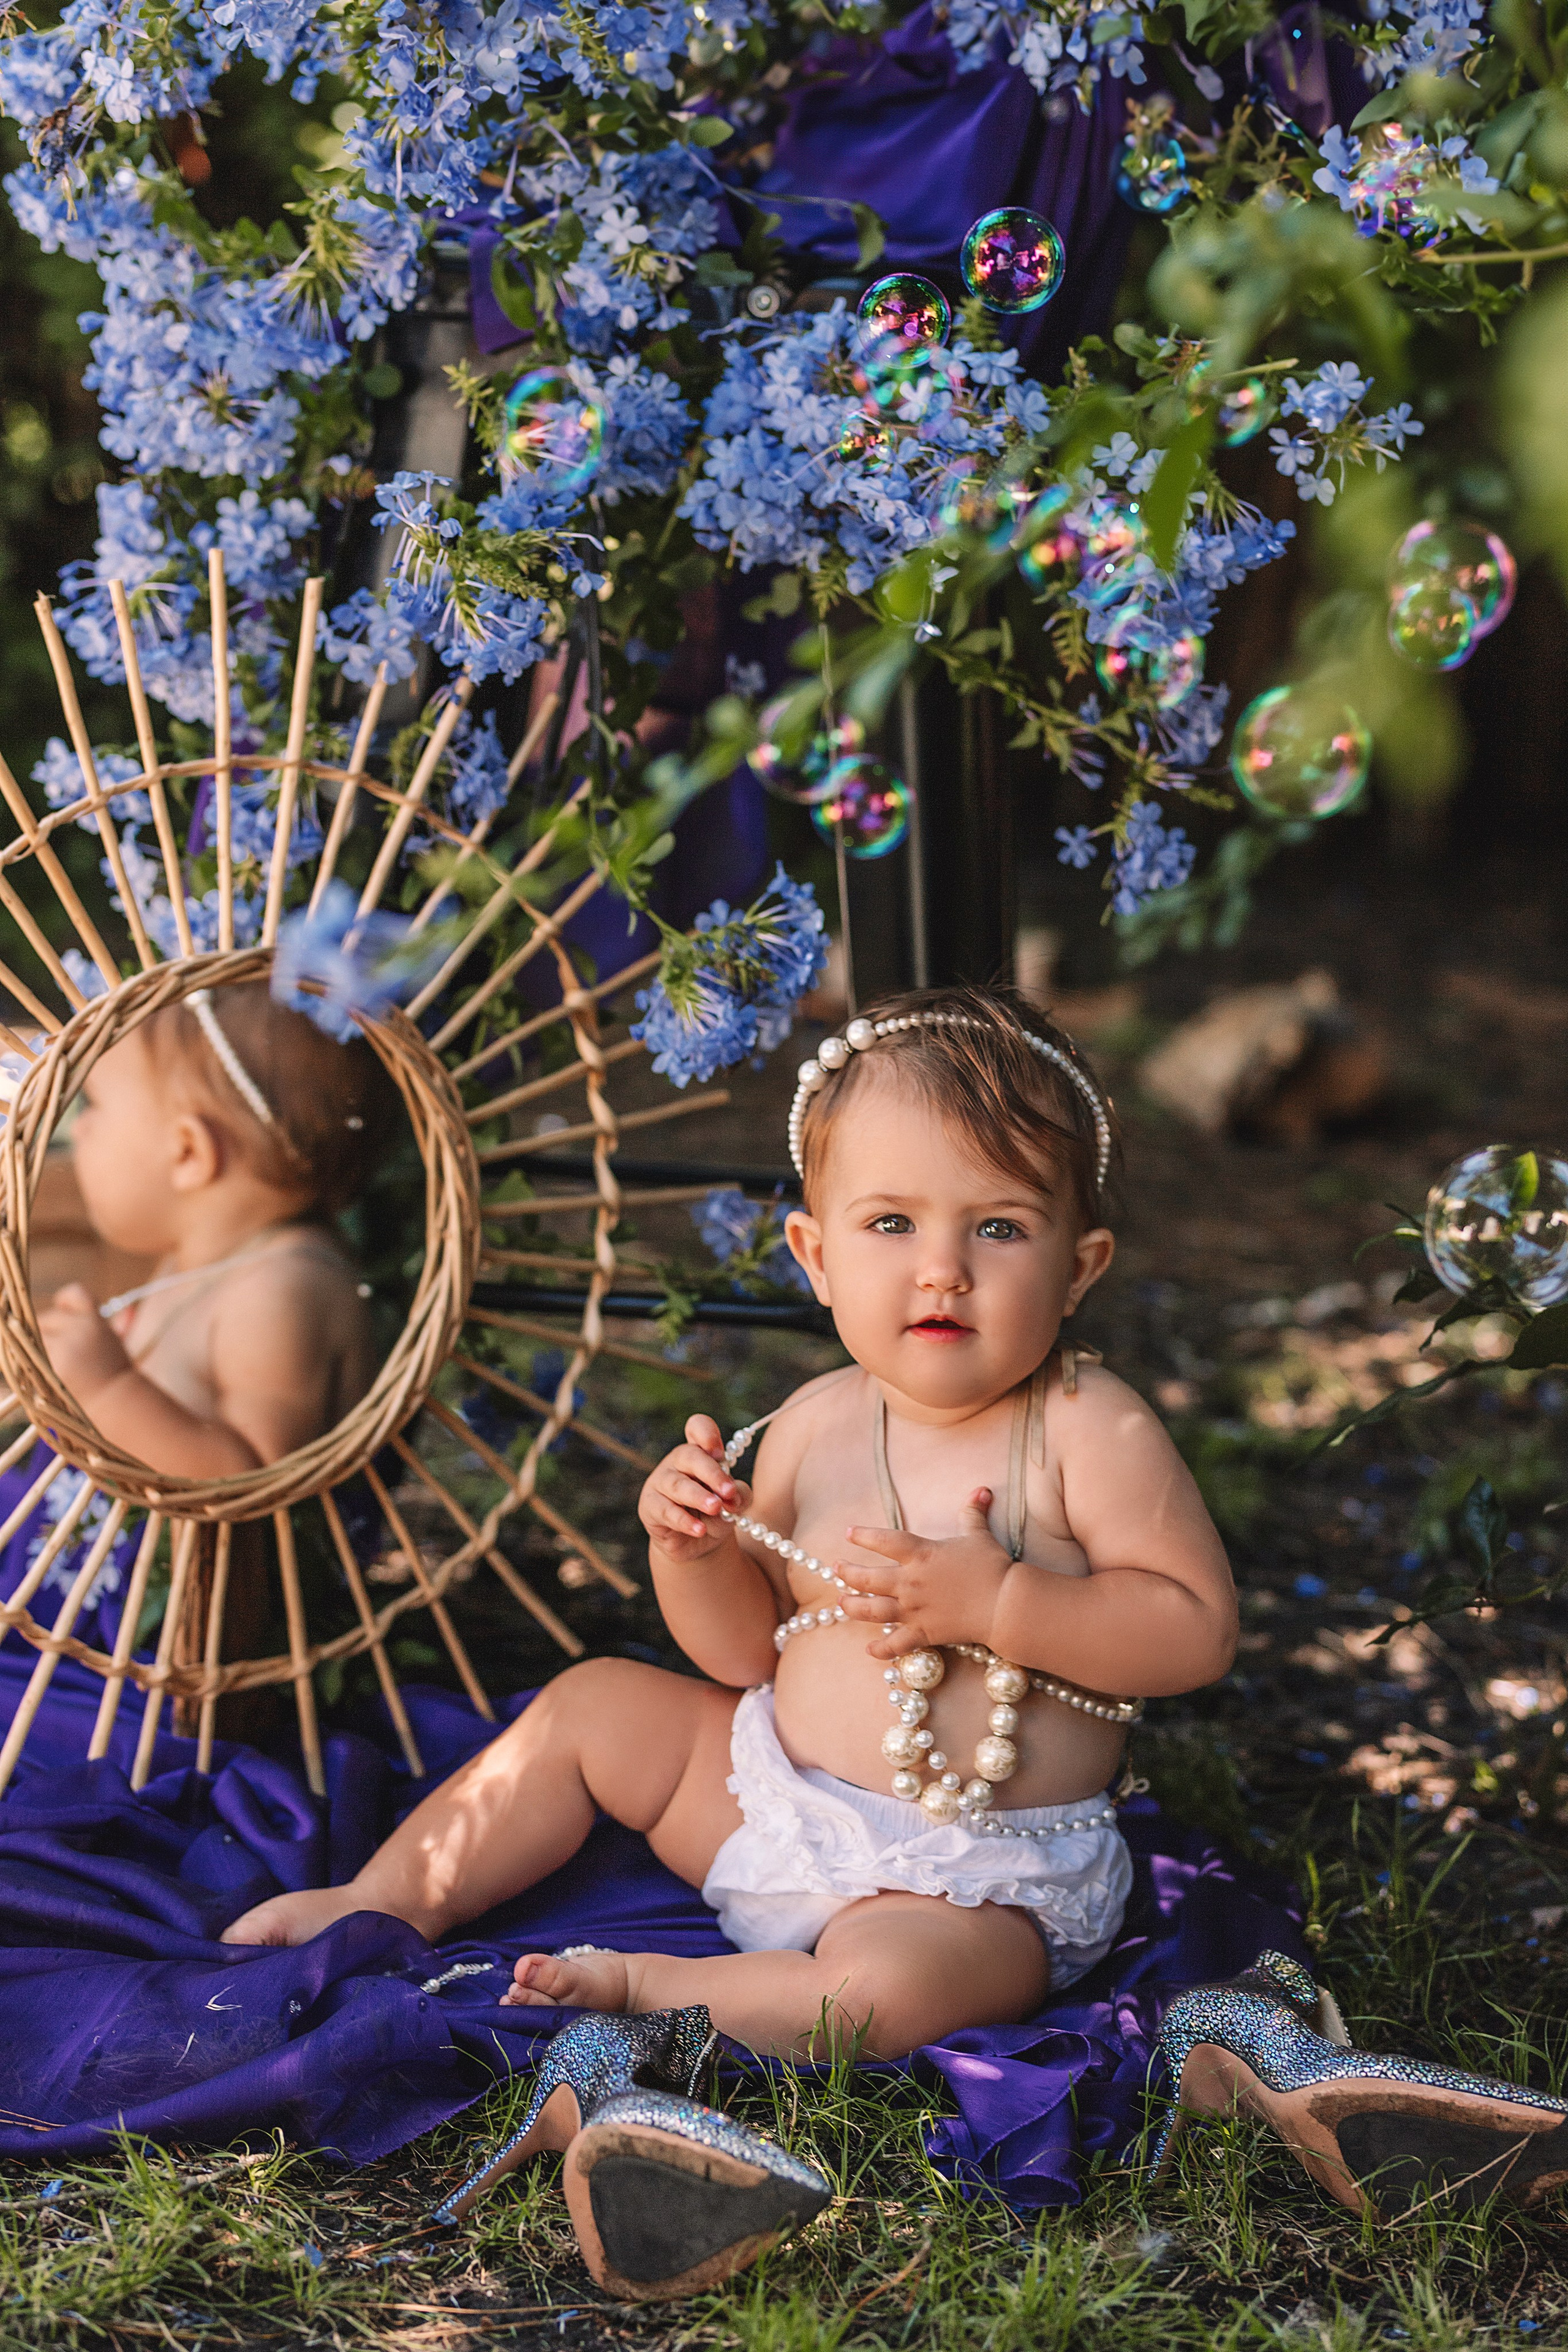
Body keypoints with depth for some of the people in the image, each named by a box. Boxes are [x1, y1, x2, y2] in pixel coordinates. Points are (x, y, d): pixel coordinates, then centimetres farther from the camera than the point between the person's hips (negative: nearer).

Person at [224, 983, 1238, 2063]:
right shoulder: (818, 1424, 0)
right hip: (772, 1799, 6)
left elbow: (1201, 1628, -19)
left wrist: (997, 1603, -28)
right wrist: (695, 1548, -14)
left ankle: (644, 1987, -11)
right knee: (594, 1703, 12)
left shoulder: (1091, 1433, -15)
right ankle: (390, 1903, 26)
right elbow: (747, 1652, 7)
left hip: (978, 1882, -6)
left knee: (887, 1986, -35)